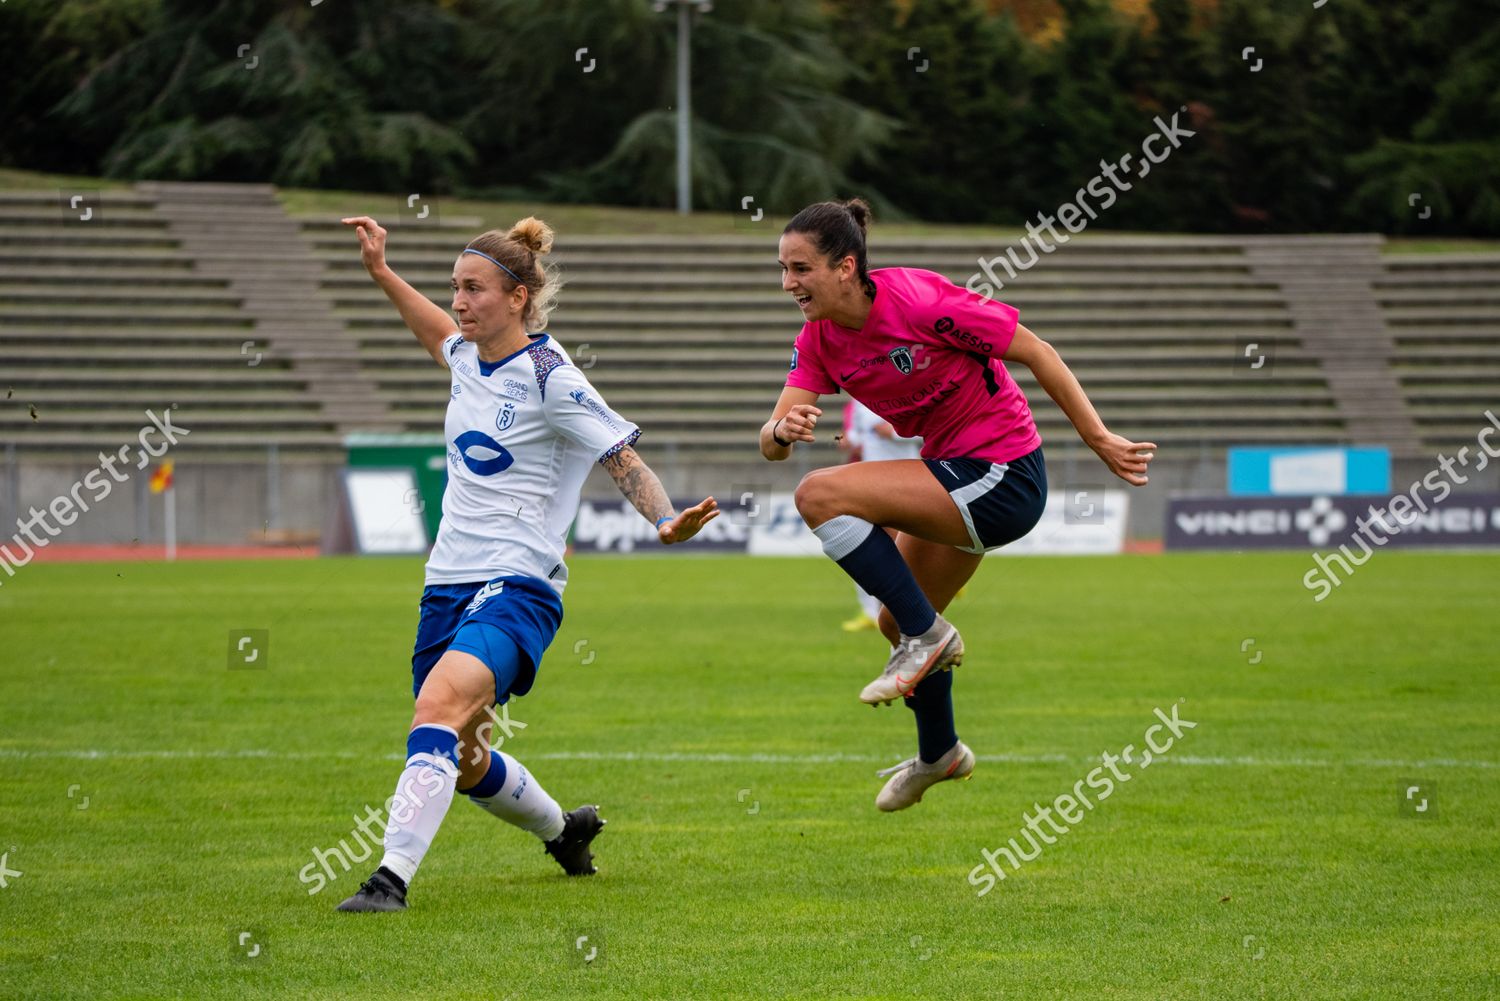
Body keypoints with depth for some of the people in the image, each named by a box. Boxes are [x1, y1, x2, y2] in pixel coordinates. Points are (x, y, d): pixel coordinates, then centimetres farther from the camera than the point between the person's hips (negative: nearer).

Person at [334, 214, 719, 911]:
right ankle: (564, 831, 44)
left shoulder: (550, 378, -12)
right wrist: (381, 273, 32)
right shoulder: (470, 358, 9)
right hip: (449, 585, 8)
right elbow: (440, 335, 34)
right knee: (463, 764, 16)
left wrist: (666, 522, -28)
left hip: (516, 586, -8)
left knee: (438, 707, -31)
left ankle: (392, 877, -40)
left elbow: (626, 462, -11)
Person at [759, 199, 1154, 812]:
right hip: (955, 474, 9)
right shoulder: (818, 339, -2)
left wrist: (1099, 440, -13)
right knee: (898, 622, 25)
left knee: (821, 495, -22)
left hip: (1003, 475, -9)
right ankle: (939, 754, 50)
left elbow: (1035, 352, -16)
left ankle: (926, 634, -11)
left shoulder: (918, 301, -24)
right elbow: (771, 443, -10)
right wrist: (782, 430, -34)